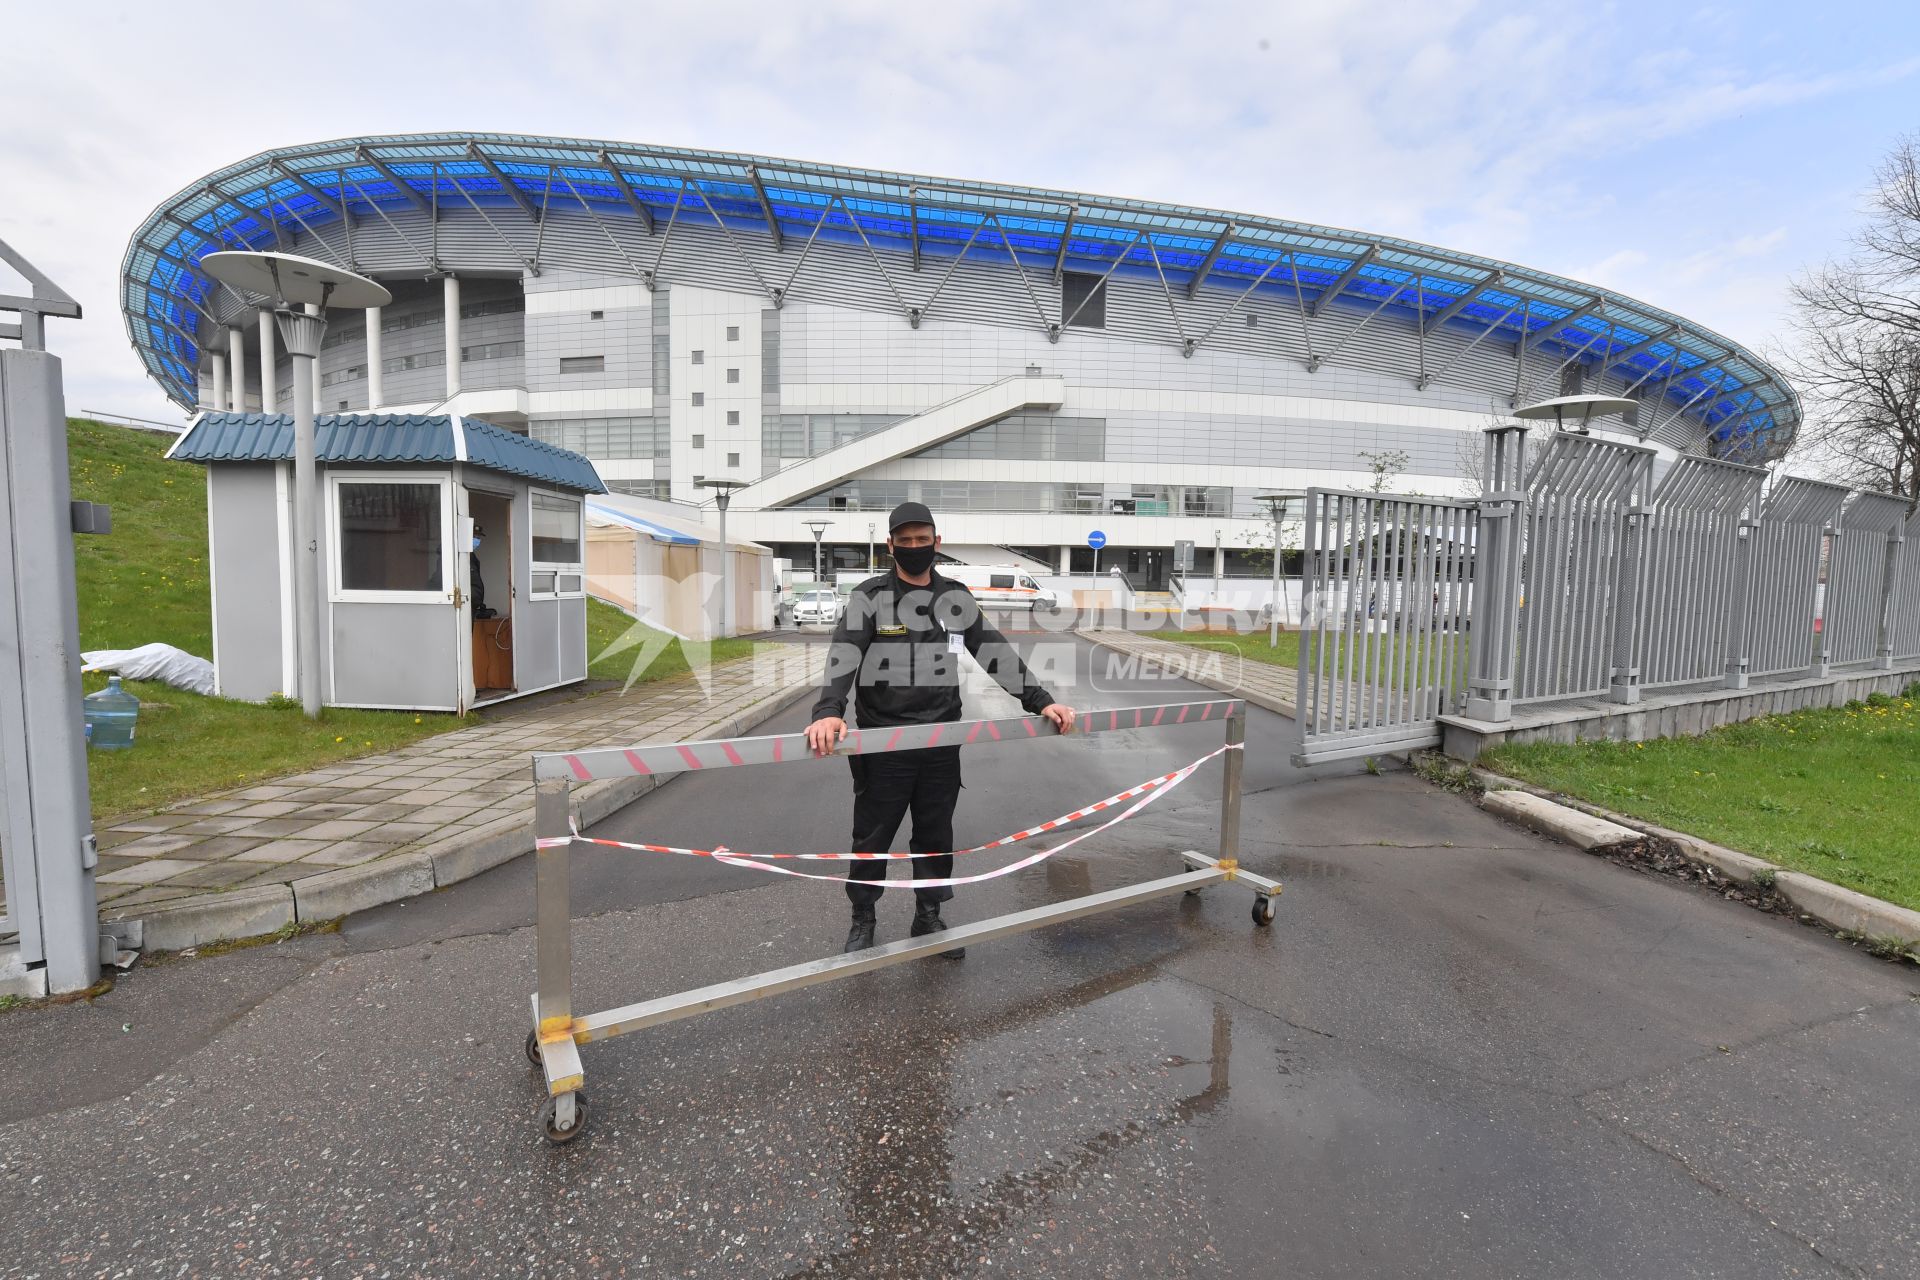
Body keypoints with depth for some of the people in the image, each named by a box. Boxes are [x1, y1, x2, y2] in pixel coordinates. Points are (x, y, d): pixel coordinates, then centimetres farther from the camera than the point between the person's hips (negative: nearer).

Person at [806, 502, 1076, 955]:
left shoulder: (957, 598, 6)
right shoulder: (870, 597, -5)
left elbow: (995, 651, 5)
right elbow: (843, 655, -19)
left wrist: (1040, 700, -2)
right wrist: (829, 711, -36)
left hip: (942, 742, 3)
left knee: (936, 836, 15)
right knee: (873, 837, 11)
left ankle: (928, 917, 34)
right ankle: (862, 920, 32)